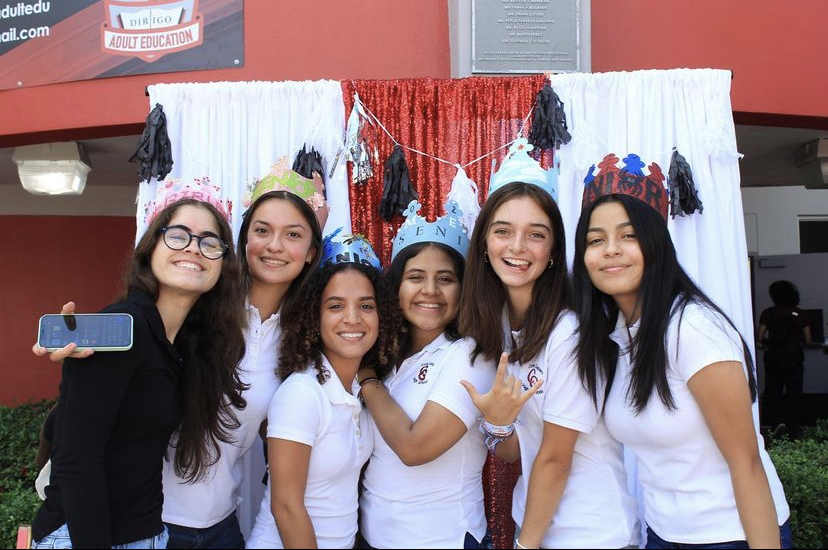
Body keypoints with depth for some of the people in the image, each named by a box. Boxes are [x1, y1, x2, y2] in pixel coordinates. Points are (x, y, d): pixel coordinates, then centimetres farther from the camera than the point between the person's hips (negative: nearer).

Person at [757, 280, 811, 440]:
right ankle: (794, 431, 11)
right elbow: (808, 340, 1)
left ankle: (777, 420, -9)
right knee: (794, 393, 9)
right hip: (795, 359, 1)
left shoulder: (768, 313, -5)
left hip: (774, 359, -1)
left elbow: (759, 338, -8)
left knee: (773, 391, 11)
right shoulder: (800, 314, 0)